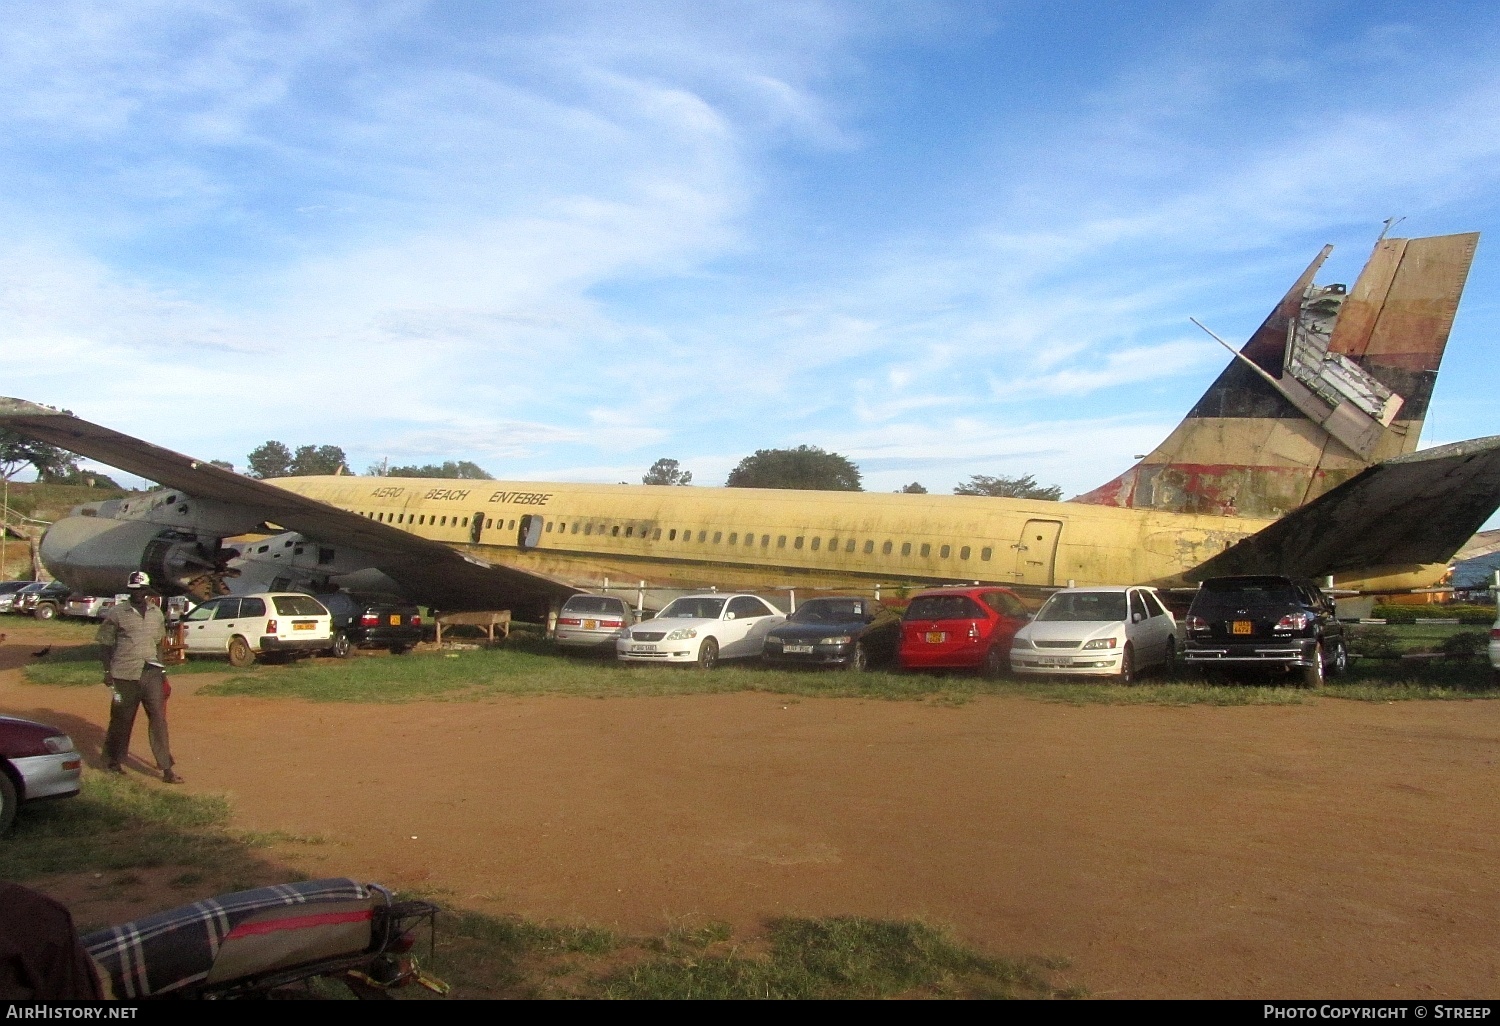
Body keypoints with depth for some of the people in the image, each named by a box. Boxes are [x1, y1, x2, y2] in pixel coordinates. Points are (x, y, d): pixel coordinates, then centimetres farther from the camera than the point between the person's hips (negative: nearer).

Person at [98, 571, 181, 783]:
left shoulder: (156, 613, 11)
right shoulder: (117, 613, -1)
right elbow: (107, 644, 1)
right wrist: (107, 671, -4)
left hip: (151, 673, 3)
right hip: (125, 674, -3)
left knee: (158, 718, -2)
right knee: (122, 719, 7)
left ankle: (166, 769, -3)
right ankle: (112, 762, 28)